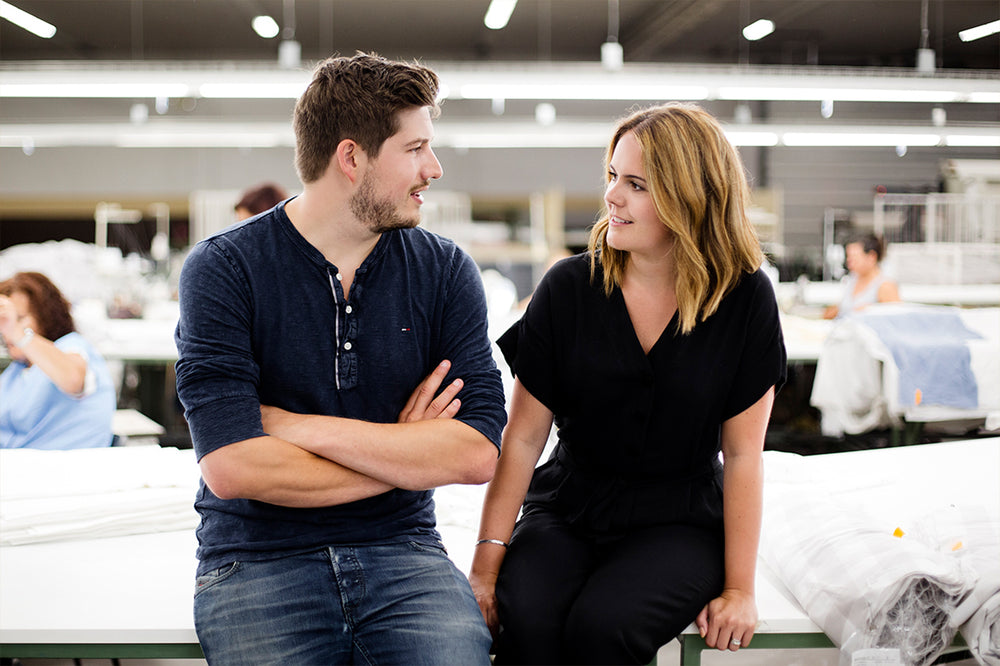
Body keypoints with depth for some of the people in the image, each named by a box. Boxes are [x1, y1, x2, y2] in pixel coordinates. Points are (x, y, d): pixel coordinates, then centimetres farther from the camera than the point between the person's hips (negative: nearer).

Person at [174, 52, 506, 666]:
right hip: (257, 562, -1)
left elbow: (478, 454, -7)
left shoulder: (446, 271, 4)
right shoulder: (223, 269, -4)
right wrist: (405, 456, -5)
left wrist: (296, 425, -11)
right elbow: (231, 467, -15)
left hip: (402, 550, 2)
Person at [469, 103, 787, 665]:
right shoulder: (569, 288, -3)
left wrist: (739, 588, -5)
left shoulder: (745, 298, -6)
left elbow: (743, 454, -4)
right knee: (524, 618, -29)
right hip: (565, 509, 1)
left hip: (680, 521, -1)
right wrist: (489, 555, -9)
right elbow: (525, 434, -3)